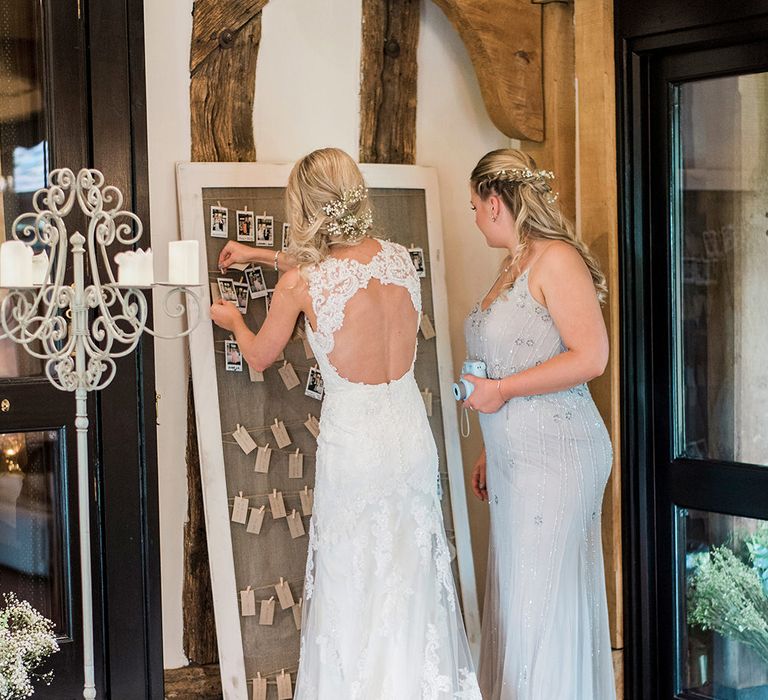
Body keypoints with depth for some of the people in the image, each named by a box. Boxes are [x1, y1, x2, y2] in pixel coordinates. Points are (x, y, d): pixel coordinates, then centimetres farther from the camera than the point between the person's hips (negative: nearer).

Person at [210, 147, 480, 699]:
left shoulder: (301, 282, -13)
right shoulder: (400, 258, -1)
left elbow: (260, 358, 5)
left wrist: (233, 320, 26)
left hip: (353, 443, -4)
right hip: (412, 435, 4)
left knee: (354, 587, 9)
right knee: (414, 585, 14)